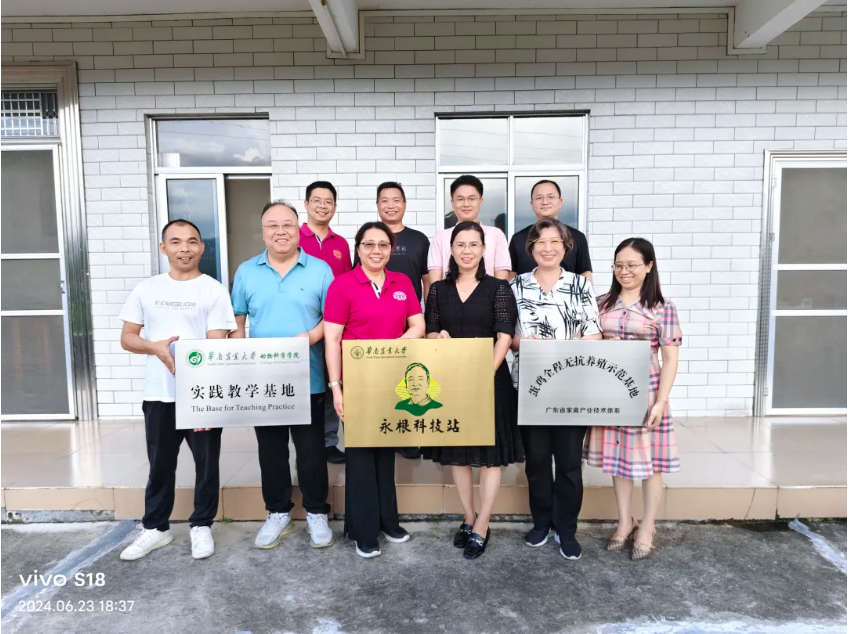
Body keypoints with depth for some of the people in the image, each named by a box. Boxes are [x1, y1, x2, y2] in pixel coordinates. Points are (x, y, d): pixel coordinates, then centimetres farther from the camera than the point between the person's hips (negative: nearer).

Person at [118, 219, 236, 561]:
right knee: (160, 465, 15)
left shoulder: (214, 290, -4)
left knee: (206, 463, 9)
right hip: (159, 395, 3)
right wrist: (156, 347, -14)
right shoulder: (146, 289, 6)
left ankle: (202, 526, 27)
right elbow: (127, 338, 8)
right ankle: (155, 528, 31)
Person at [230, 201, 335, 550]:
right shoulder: (246, 272, 5)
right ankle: (277, 512, 30)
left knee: (311, 450, 8)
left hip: (308, 380, -2)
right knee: (271, 450, 14)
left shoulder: (320, 270, -1)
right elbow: (238, 323, 9)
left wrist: (311, 336, -19)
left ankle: (317, 513, 25)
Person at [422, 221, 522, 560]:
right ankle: (468, 519, 29)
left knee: (490, 453, 3)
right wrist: (440, 337, -15)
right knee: (457, 451, 12)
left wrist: (488, 372, -22)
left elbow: (505, 335, -10)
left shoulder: (498, 288, -2)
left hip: (490, 378, -3)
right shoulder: (439, 289, 7)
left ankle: (481, 528, 16)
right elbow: (429, 332, 8)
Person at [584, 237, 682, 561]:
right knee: (618, 455, 13)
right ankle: (625, 522, 30)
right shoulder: (603, 303, 5)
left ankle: (647, 528, 25)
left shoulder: (662, 307, -5)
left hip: (646, 391, -3)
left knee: (649, 458, 8)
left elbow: (670, 359, -6)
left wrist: (660, 401, -13)